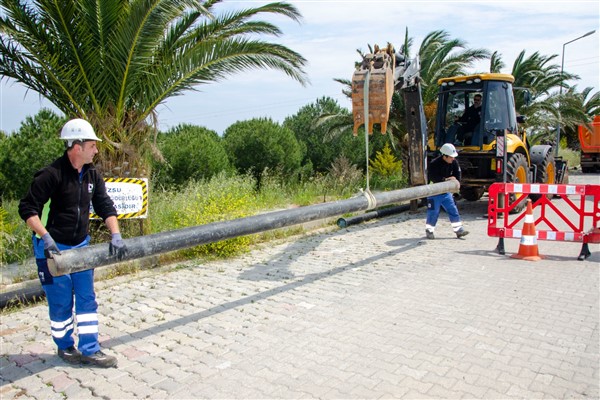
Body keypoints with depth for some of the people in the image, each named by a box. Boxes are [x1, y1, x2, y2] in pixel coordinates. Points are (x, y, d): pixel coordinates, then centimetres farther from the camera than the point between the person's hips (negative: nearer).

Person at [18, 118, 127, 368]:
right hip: (53, 249, -6)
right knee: (61, 303, 6)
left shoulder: (92, 175, 2)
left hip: (81, 247, 6)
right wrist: (46, 237, -28)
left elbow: (105, 207, 4)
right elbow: (27, 209, -17)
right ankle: (65, 347, 28)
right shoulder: (51, 175, -19)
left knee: (87, 299, 8)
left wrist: (115, 235, -8)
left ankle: (89, 350, 17)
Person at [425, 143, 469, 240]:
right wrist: (446, 179, -32)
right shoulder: (434, 164, -21)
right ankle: (429, 231, 14)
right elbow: (432, 177, -27)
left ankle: (459, 230, 9)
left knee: (453, 210, 4)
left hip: (446, 192, 6)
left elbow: (457, 173, 2)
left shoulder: (454, 162, -4)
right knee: (433, 212, -1)